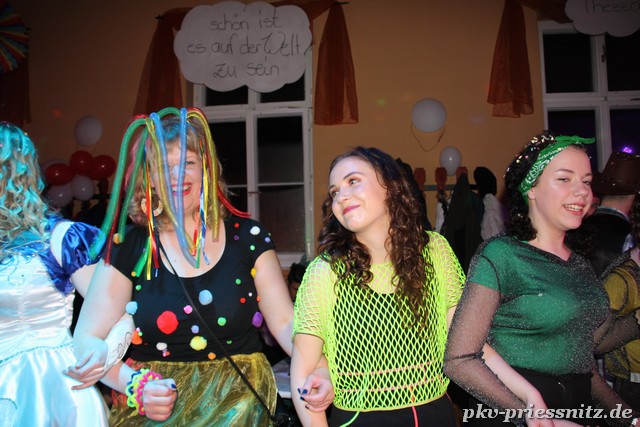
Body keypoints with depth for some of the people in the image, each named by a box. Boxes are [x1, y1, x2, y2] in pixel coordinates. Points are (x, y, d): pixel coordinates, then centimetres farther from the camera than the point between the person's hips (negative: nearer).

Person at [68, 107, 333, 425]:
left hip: (238, 400, -1)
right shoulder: (128, 245, 1)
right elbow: (87, 338, 1)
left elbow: (285, 322, 2)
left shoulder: (246, 236, 2)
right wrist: (136, 385, -16)